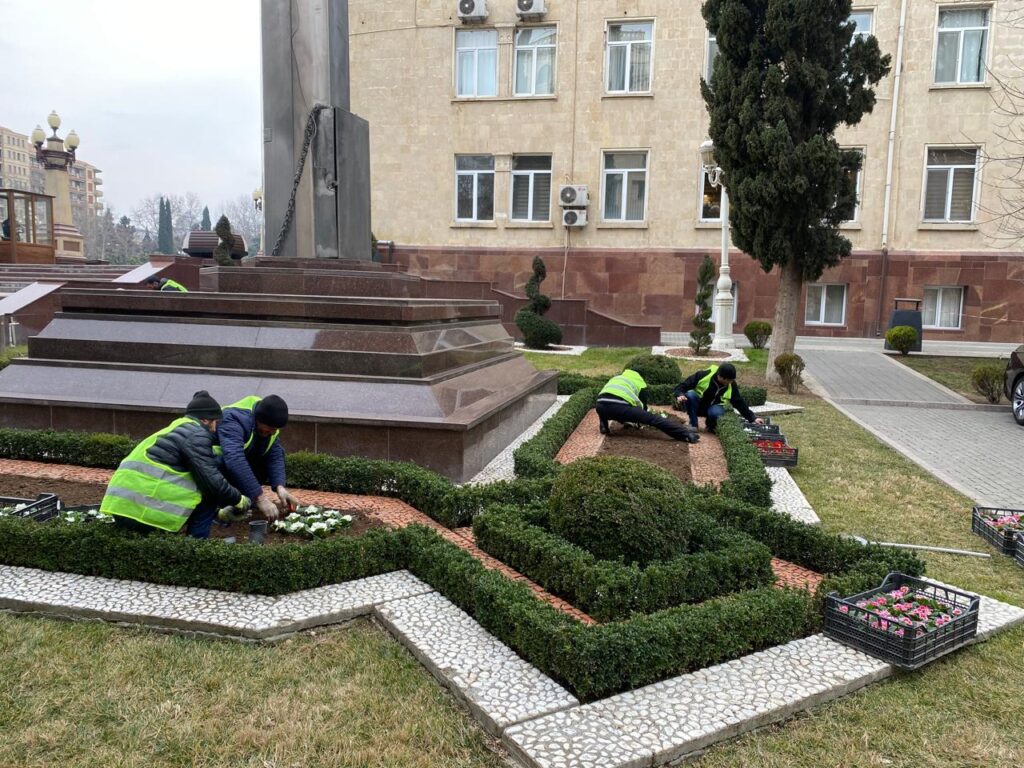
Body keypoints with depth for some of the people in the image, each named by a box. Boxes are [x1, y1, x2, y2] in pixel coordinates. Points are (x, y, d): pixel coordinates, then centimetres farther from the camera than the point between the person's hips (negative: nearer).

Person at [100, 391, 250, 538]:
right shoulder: (196, 434, -4)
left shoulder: (176, 431, 25)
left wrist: (218, 510, 39)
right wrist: (238, 499, 7)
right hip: (145, 513, -9)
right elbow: (212, 481, -11)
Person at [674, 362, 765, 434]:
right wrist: (680, 395, -40)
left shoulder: (731, 385, -14)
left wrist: (753, 418, -9)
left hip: (714, 407, 1)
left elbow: (740, 403, -5)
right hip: (697, 405, -1)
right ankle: (693, 425, -15)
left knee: (715, 412, -36)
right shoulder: (703, 375, -25)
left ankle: (710, 426, 2)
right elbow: (682, 386, -20)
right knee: (689, 395, -34)